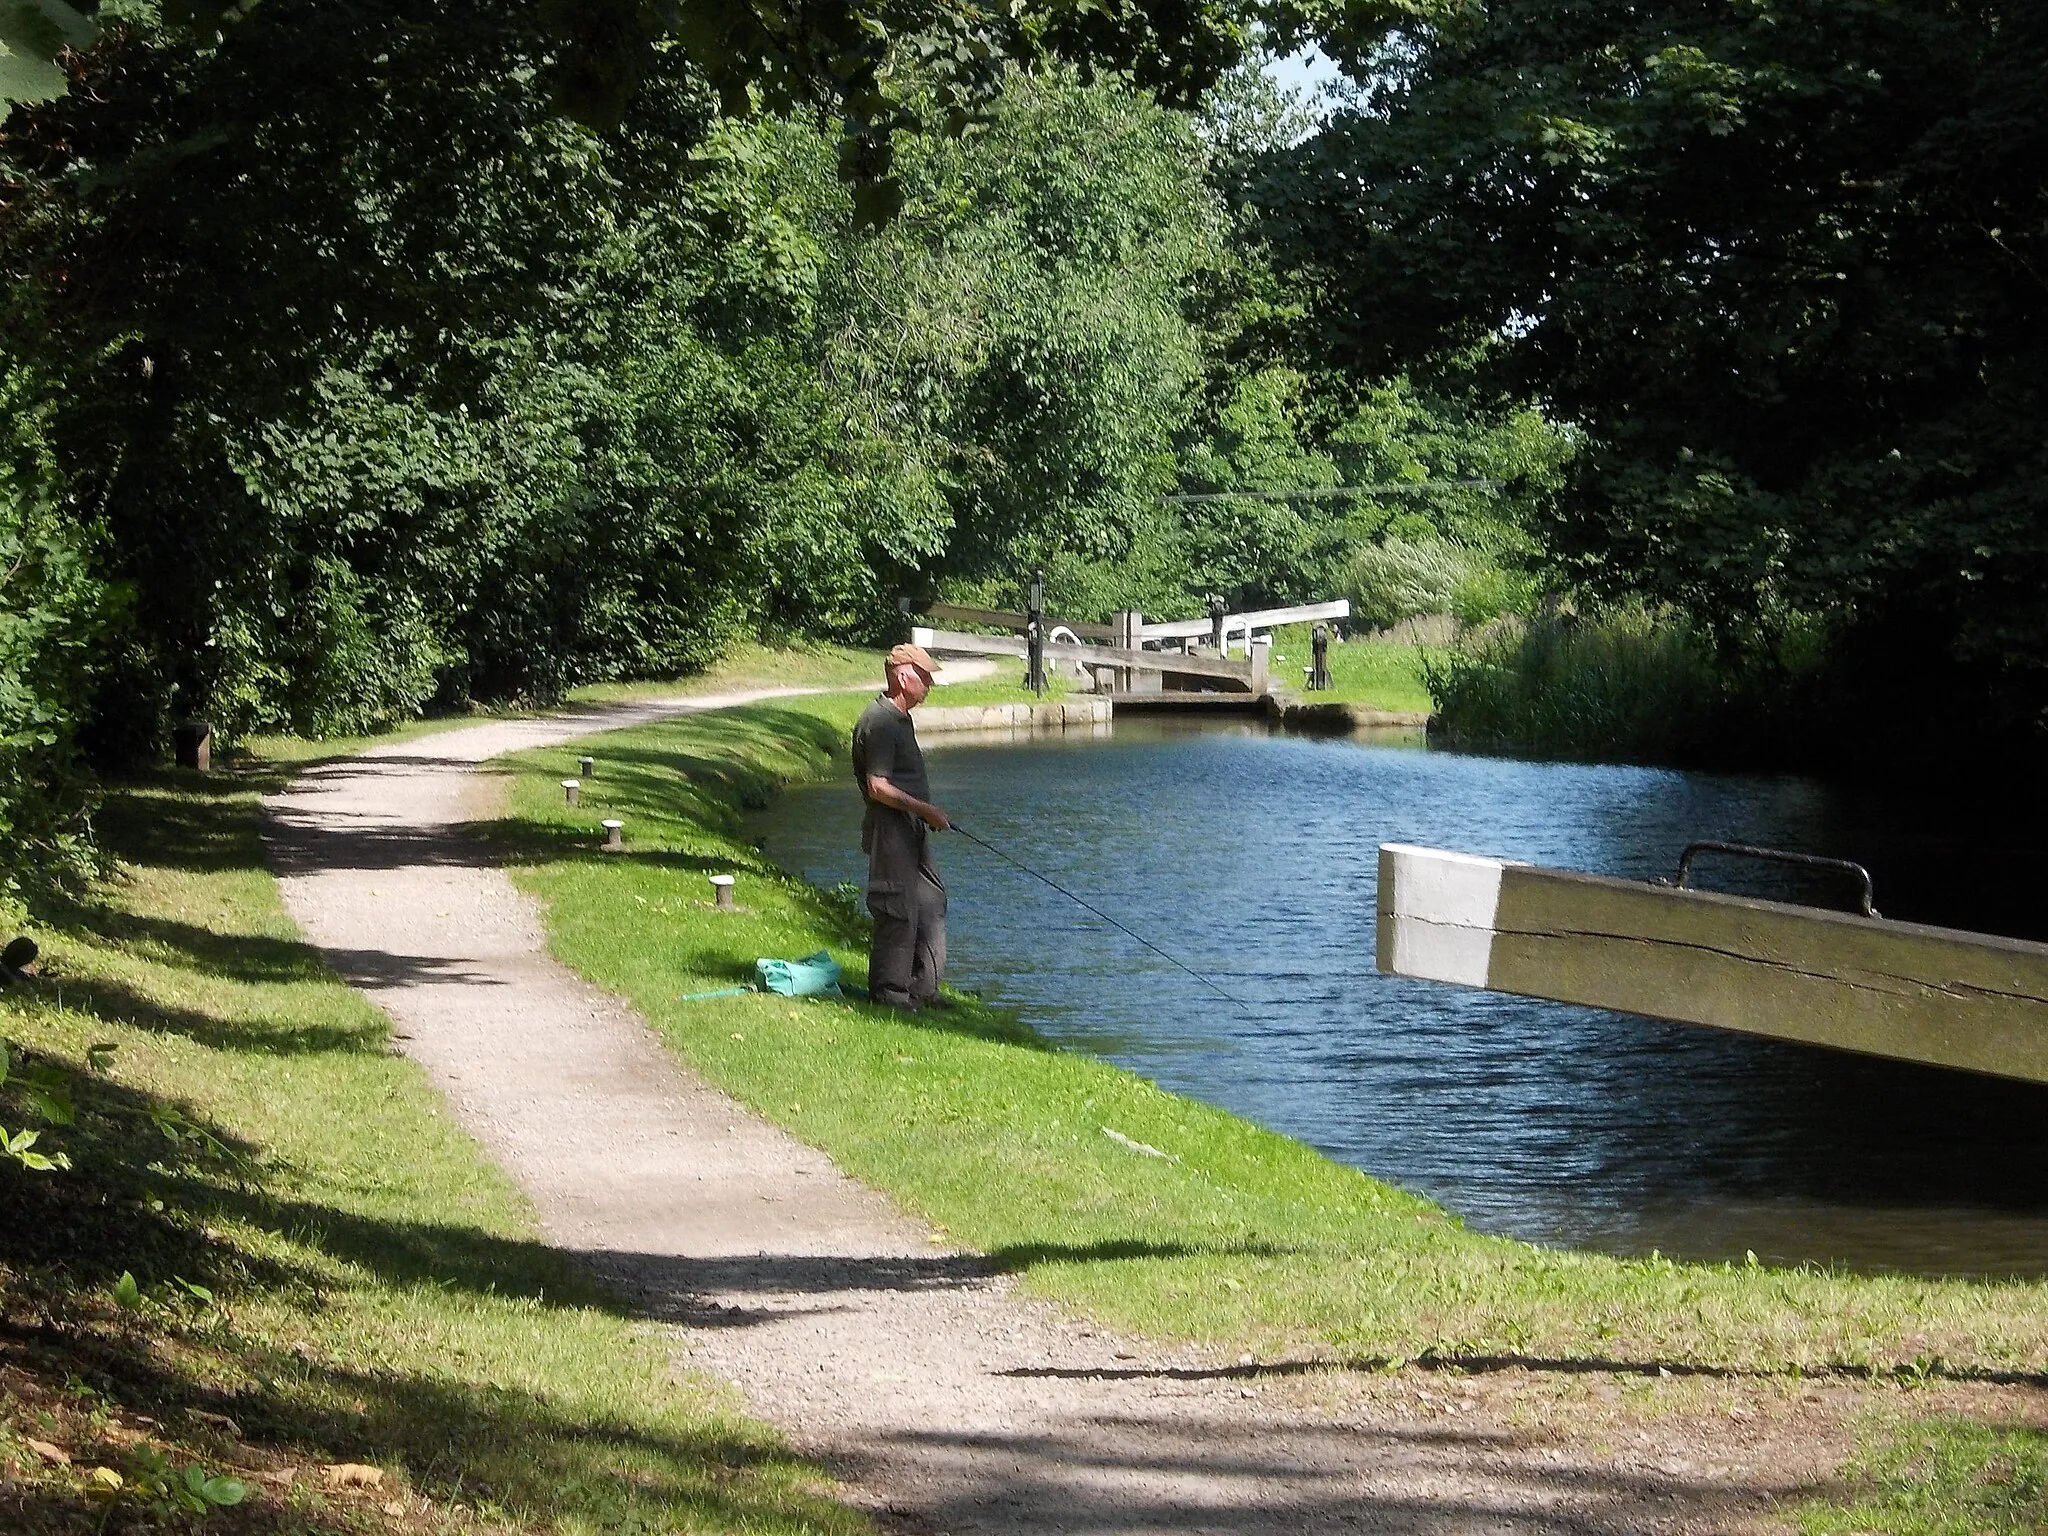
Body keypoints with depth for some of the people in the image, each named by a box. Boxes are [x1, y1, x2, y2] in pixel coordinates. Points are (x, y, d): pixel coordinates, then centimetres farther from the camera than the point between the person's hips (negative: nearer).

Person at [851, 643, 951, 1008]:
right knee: (898, 910, -6)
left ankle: (923, 987, 22)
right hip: (890, 829, -10)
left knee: (931, 903, 14)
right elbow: (878, 787, -22)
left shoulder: (900, 718, 16)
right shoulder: (879, 721, -17)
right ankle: (889, 992, 2)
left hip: (913, 828, 10)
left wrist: (928, 814, 18)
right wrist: (925, 810, -18)